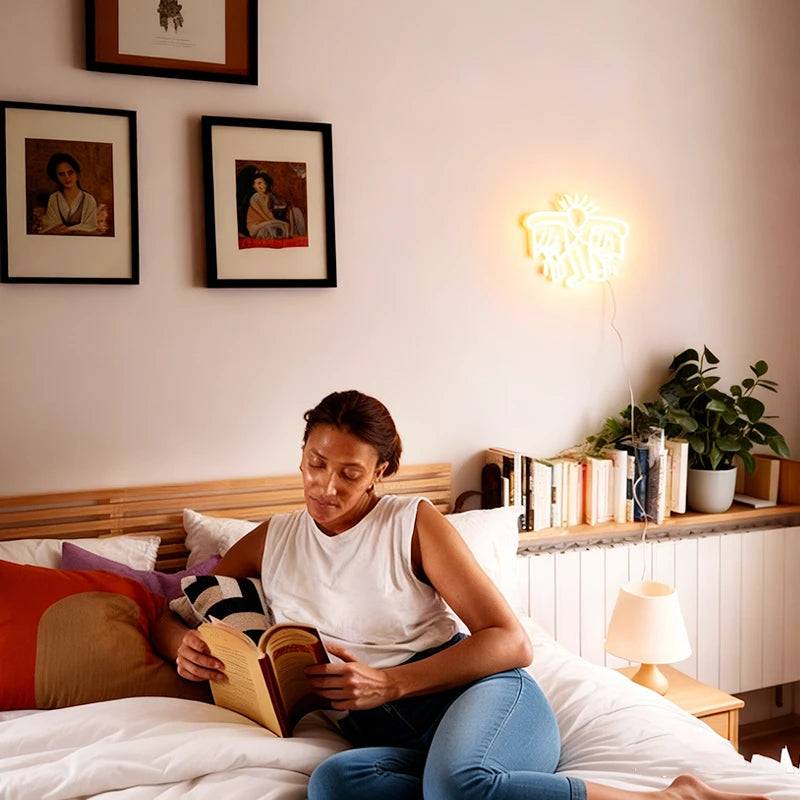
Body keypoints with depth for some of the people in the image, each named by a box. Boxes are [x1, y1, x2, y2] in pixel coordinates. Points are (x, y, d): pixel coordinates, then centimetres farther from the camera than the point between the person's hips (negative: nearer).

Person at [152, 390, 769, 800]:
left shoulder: (413, 523, 4)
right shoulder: (273, 541, 16)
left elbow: (512, 643, -3)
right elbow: (167, 616, 23)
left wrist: (390, 682, -13)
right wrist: (186, 646, -2)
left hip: (483, 693, -2)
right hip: (389, 738, 3)